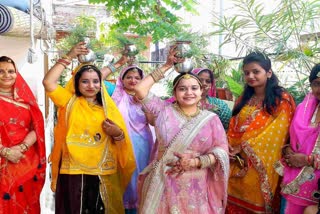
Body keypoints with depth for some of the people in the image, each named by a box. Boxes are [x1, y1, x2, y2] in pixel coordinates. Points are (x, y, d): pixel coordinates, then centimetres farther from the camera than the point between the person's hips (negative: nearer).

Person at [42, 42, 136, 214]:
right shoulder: (69, 102, 3)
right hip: (72, 172, -2)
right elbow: (48, 82, -12)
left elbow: (121, 139, 9)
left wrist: (117, 134, -14)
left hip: (103, 174, 2)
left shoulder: (108, 107, 7)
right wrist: (69, 57, -11)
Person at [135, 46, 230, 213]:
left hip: (196, 186, 0)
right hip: (163, 183, 0)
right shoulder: (164, 110, 1)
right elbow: (140, 89, -7)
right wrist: (167, 66, -4)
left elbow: (221, 151, -3)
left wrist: (196, 162, -19)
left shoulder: (211, 119, 1)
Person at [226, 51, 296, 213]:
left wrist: (243, 147, -16)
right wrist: (231, 148, -9)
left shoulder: (282, 100, -5)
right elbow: (233, 128, 10)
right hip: (237, 163, 5)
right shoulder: (243, 100, 13)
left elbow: (275, 132, -13)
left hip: (261, 165, -5)